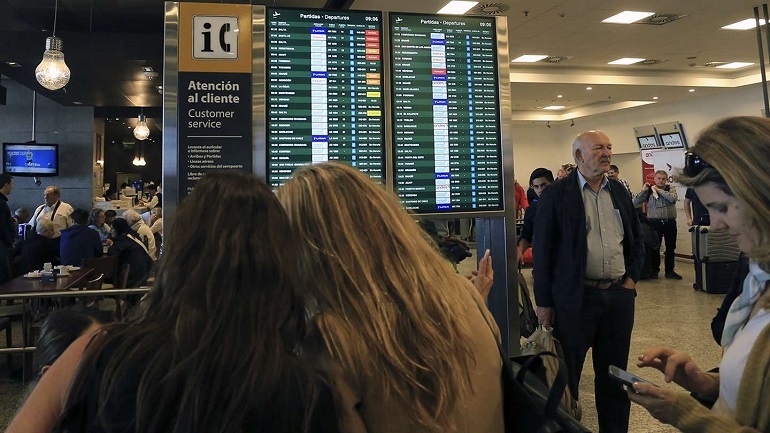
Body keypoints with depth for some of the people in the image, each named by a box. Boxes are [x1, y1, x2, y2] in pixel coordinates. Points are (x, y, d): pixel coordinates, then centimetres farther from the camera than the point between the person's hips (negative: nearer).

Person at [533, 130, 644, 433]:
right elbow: (543, 250, -7)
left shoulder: (619, 191, 10)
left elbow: (635, 238, 19)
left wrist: (632, 277, 5)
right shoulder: (556, 194, -7)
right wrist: (544, 303, -8)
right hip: (575, 298, -5)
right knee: (565, 374, 7)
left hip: (619, 295, 5)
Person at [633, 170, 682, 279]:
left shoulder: (671, 189, 5)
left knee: (670, 248, 9)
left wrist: (659, 190, -12)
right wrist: (643, 190, -11)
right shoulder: (649, 191, 2)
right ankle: (654, 270, 18)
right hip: (655, 222, -1)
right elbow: (635, 202, -5)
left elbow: (673, 198, -17)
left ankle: (670, 271, 21)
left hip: (670, 222, 2)